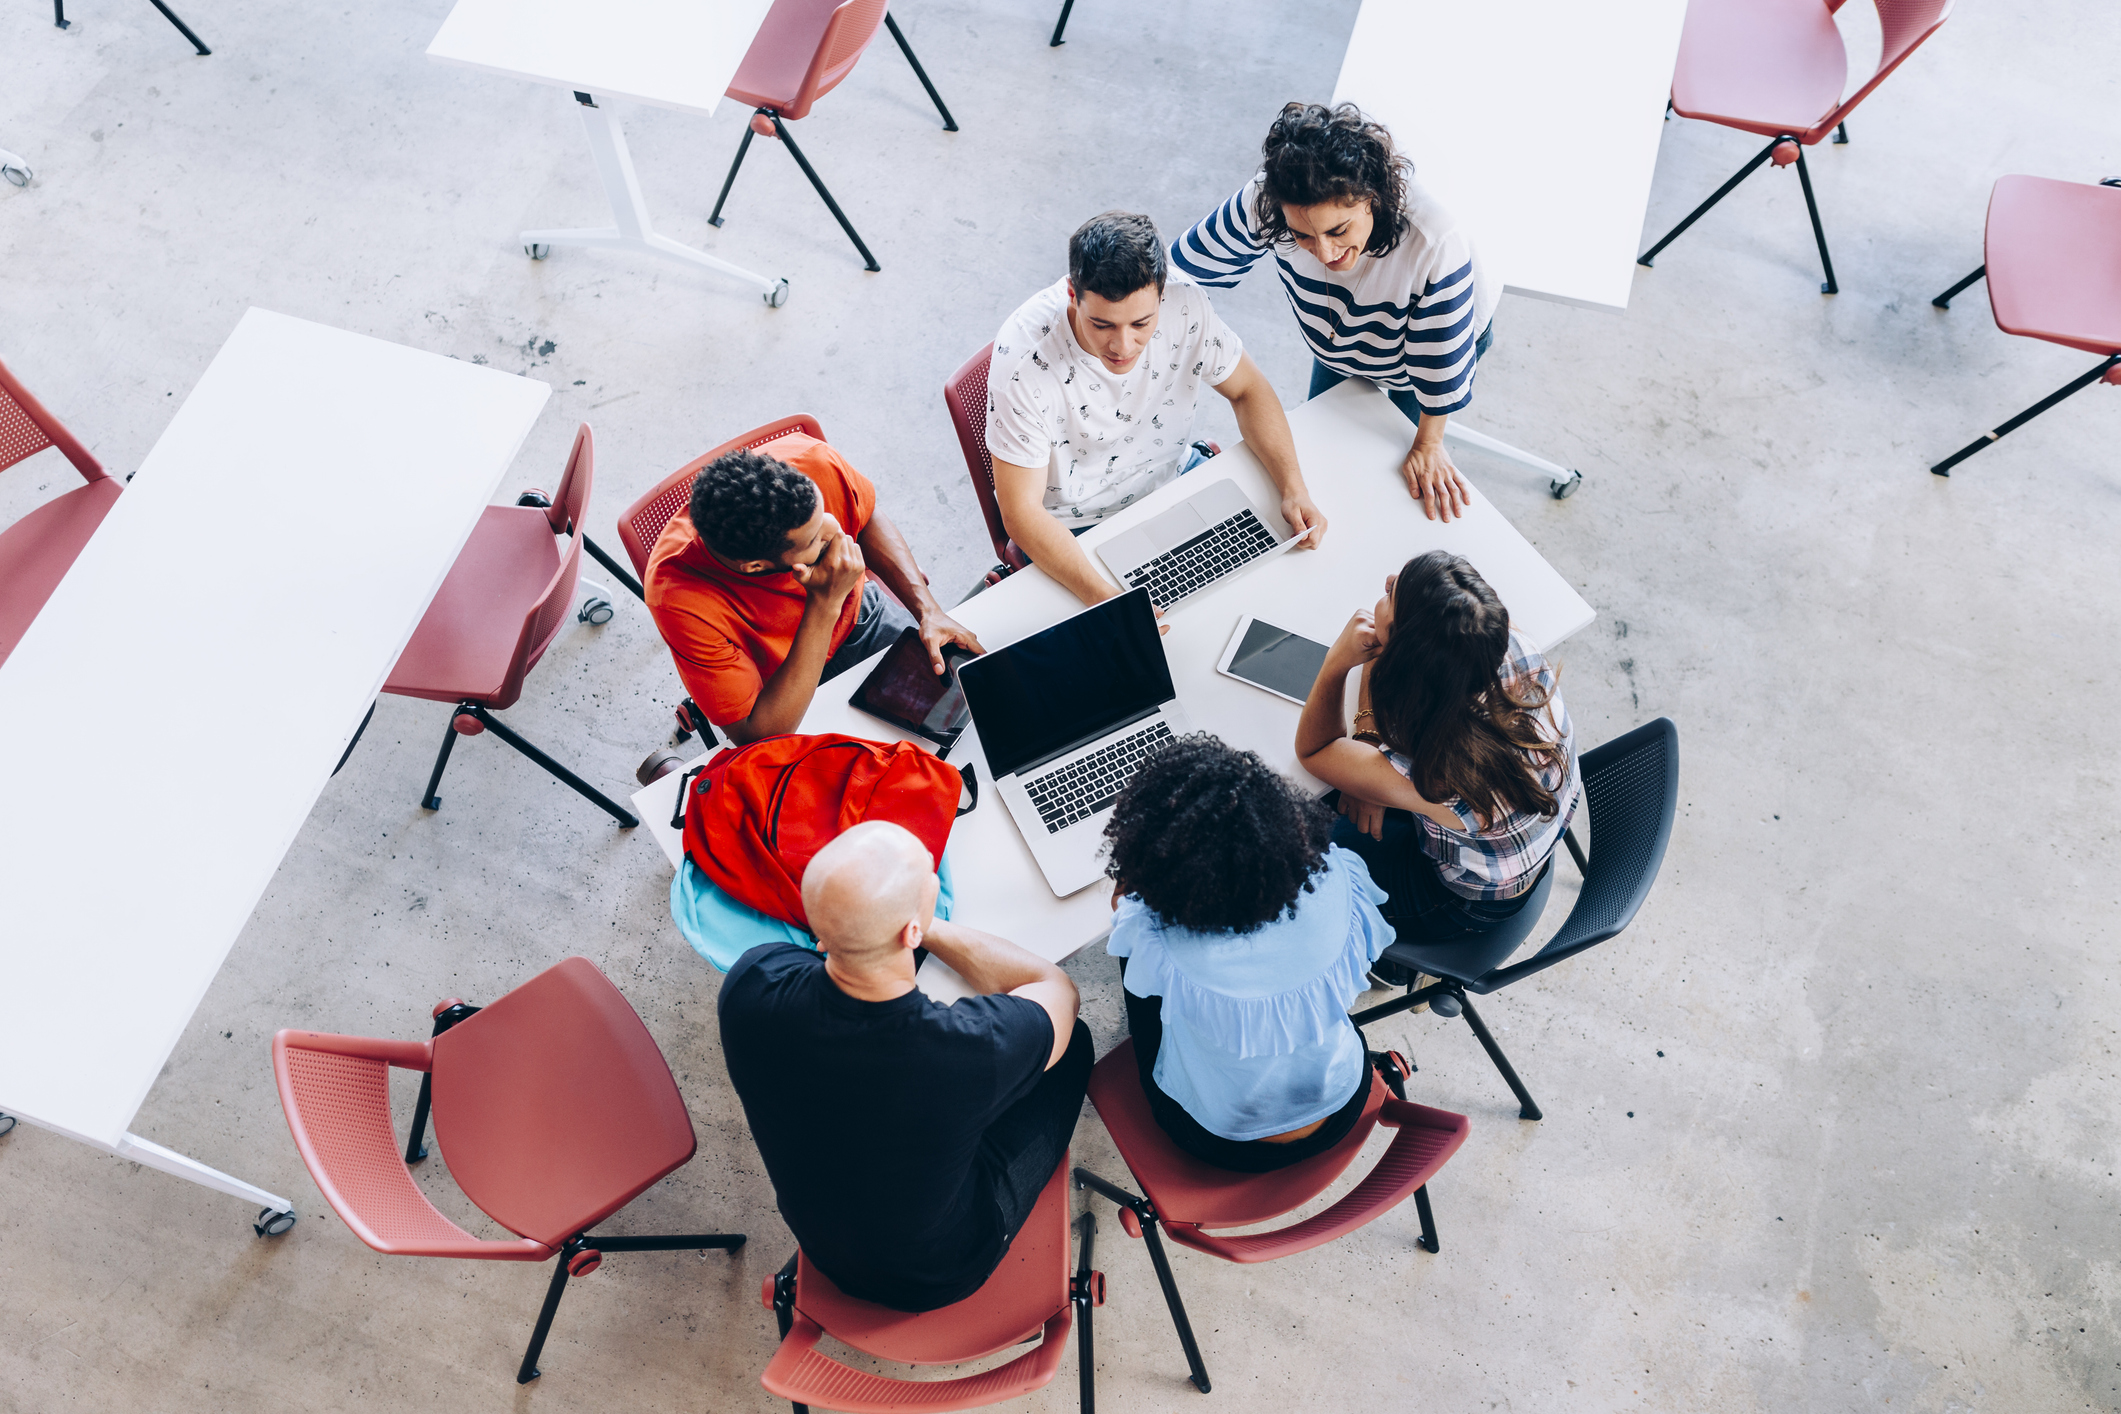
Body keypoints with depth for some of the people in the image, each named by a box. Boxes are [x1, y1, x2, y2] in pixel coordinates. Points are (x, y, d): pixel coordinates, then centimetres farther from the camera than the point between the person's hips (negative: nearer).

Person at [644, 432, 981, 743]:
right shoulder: (679, 599, -41)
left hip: (857, 615, 4)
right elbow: (757, 737, -37)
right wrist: (824, 604, -42)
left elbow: (868, 519, -6)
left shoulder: (808, 459, -32)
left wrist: (928, 610, -17)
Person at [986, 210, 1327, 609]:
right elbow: (1021, 510, -27)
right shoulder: (1024, 355, -31)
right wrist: (1103, 595, -41)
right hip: (1075, 527, -4)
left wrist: (1294, 487, -17)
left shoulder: (1183, 303, -20)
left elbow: (1247, 390, -2)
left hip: (1172, 481, 5)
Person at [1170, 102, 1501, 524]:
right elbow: (1189, 266, -22)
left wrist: (1428, 444, -17)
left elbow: (1442, 361, -31)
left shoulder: (1436, 244, -49)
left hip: (1445, 334, -3)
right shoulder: (1266, 200, -41)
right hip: (1339, 342, 4)